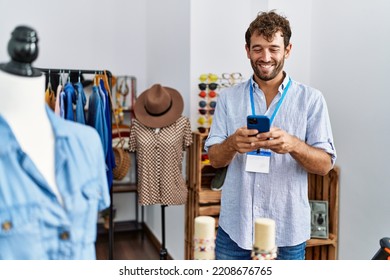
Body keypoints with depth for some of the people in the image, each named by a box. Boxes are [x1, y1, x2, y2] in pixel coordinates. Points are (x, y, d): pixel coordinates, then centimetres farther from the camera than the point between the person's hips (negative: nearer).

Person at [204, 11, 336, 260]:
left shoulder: (311, 99, -2)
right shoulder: (229, 97, 3)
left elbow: (325, 164, -4)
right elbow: (214, 159, 2)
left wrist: (293, 145, -25)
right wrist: (232, 144, -21)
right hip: (234, 226, 2)